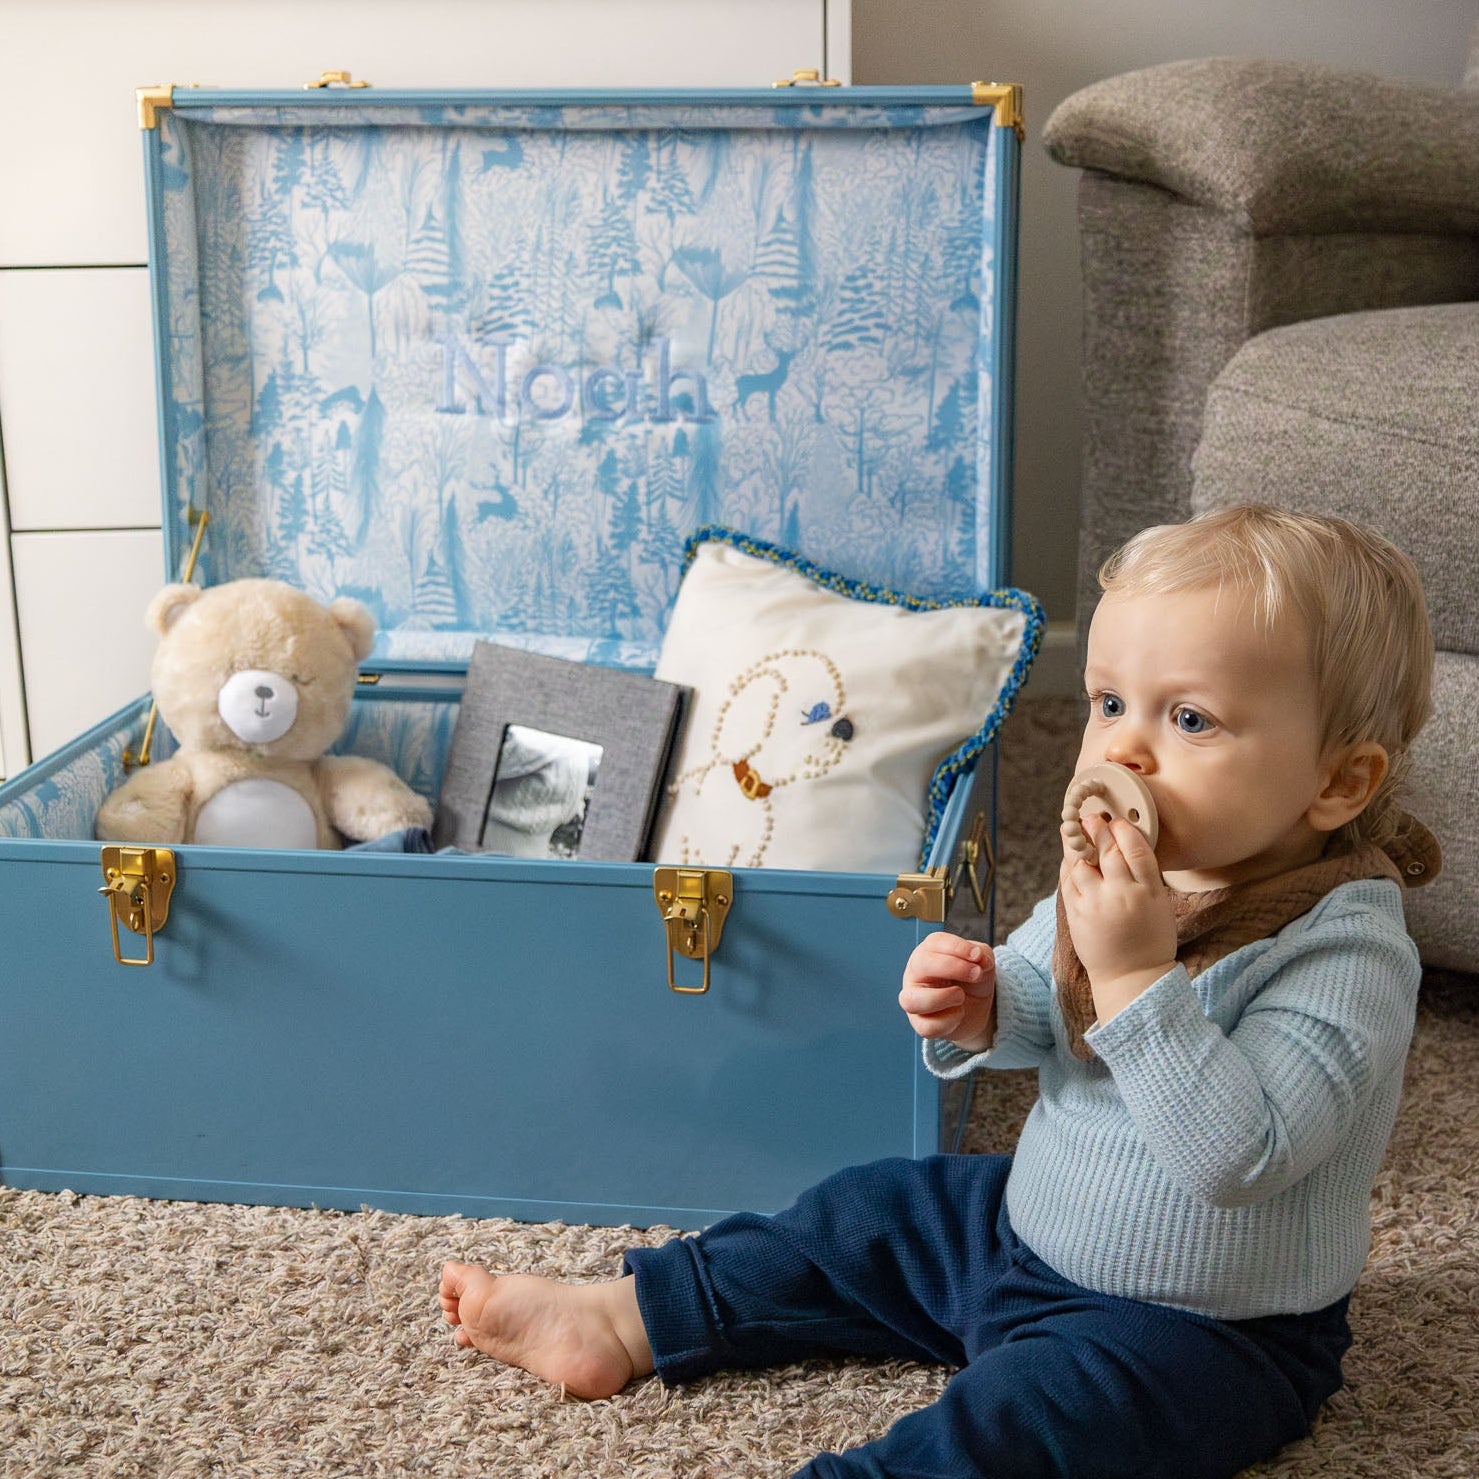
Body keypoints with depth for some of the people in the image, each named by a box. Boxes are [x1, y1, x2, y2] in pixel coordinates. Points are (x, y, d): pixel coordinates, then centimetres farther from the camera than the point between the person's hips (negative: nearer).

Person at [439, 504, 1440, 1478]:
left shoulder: (1347, 954, -28)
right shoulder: (1122, 875, -4)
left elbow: (1240, 1156, -37)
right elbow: (1038, 1015, 10)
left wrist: (1133, 974, -41)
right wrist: (976, 1009, -14)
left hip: (1204, 1333, -8)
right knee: (868, 1216, 15)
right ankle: (621, 1322, 28)